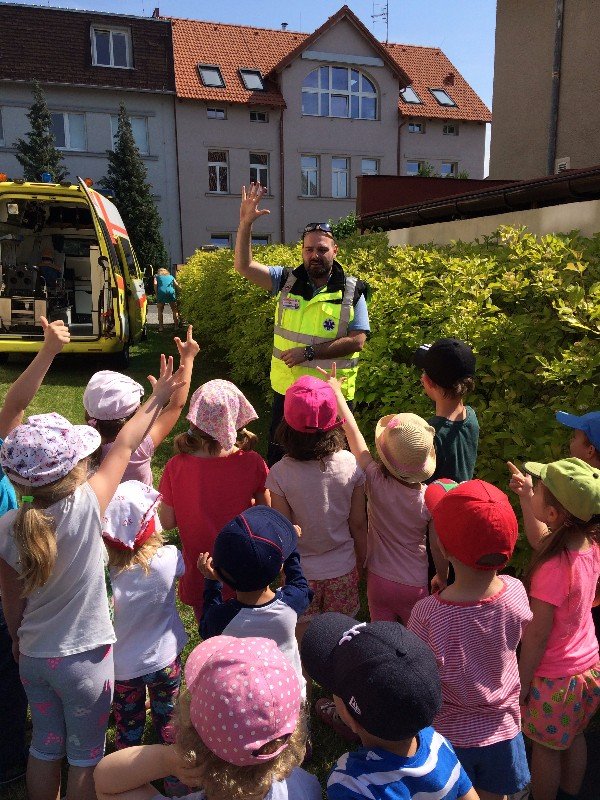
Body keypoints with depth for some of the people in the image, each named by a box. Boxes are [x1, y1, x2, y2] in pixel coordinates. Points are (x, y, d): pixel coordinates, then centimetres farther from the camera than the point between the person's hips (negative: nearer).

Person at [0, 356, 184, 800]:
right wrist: (158, 398, -1)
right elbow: (123, 448, -15)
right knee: (85, 755, 19)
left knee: (45, 746, 26)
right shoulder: (86, 506, -28)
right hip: (84, 658, -4)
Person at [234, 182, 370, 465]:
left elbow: (356, 341, -13)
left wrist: (308, 351, -19)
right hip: (286, 391, 2)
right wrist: (245, 223, -19)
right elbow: (244, 266, -6)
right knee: (278, 459, 16)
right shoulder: (287, 281, 1)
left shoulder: (352, 291, -6)